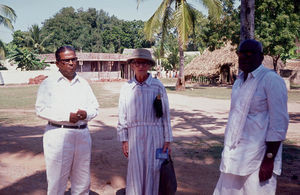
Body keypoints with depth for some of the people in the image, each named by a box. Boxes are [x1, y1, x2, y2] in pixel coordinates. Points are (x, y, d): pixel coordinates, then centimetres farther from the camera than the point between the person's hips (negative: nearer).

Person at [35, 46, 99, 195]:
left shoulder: (83, 83, 15)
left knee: (82, 182, 13)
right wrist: (67, 117, -16)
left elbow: (95, 107, 16)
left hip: (82, 134, 5)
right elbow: (41, 109, -8)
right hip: (58, 134, -4)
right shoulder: (49, 83, 1)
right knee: (57, 182, 1)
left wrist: (86, 114, -7)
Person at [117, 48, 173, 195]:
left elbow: (165, 115, 2)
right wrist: (124, 140, 3)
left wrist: (167, 140, 1)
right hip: (134, 136, 1)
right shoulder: (126, 88, 3)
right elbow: (122, 116, 7)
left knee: (152, 171, 4)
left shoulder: (158, 86, 0)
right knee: (135, 172, 2)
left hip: (154, 135, -1)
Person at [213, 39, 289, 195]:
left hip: (257, 158, -7)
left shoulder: (271, 80, -11)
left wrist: (269, 159, -17)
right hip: (234, 155, 7)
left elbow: (279, 124, -14)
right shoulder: (240, 80, 12)